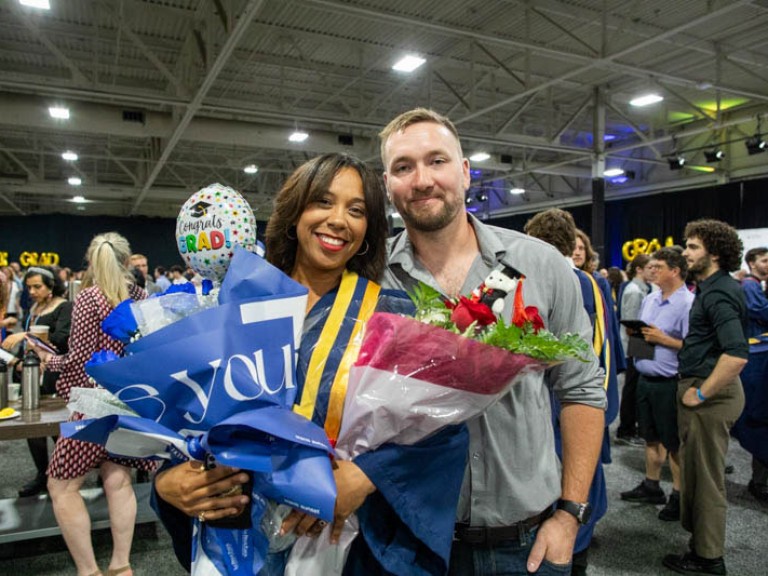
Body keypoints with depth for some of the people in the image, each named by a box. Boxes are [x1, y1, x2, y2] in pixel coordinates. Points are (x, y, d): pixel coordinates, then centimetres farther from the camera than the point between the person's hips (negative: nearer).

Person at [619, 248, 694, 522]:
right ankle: (651, 486, 35)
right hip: (645, 378, 8)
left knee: (674, 443, 6)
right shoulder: (649, 299, 9)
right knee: (651, 437, 20)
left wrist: (662, 339, -21)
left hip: (668, 383, -8)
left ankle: (678, 496, 21)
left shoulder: (688, 303, -16)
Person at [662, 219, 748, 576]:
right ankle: (701, 543, 35)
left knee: (706, 477, 3)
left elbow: (737, 354, -31)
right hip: (704, 387, 10)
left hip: (710, 393, -10)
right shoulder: (714, 287, 11)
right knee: (698, 471, 20)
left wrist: (701, 393, -22)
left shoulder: (718, 293, -20)